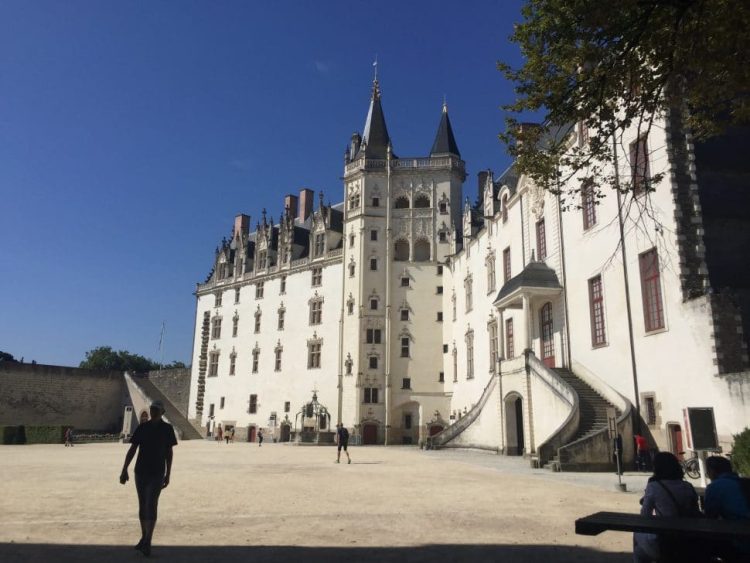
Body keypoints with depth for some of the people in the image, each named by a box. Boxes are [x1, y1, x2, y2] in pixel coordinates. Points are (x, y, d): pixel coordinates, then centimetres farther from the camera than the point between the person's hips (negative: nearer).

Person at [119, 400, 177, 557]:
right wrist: (124, 470, -7)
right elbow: (132, 450, 1)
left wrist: (168, 475, 2)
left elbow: (169, 453, 2)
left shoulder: (167, 429, -3)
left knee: (151, 505, -12)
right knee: (142, 505, 12)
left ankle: (147, 543, -8)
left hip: (157, 474, -3)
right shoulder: (142, 428, 1)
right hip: (140, 472, 3)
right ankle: (144, 538, 27)